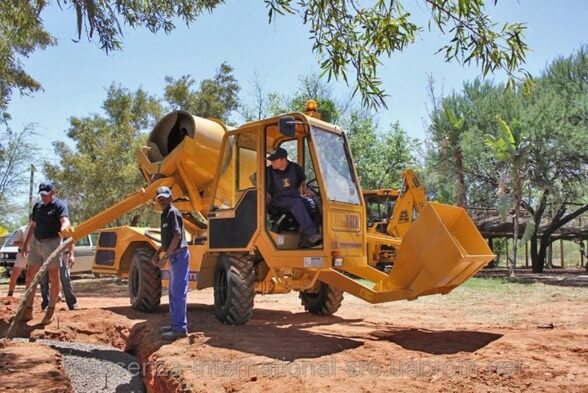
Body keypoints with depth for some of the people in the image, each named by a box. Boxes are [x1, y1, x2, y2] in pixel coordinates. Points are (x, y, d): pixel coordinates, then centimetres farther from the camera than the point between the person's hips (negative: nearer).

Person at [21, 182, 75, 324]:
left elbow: (65, 222, -26)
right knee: (30, 275, 9)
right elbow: (33, 226, 21)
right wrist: (25, 244, 18)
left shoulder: (60, 205, -9)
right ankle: (28, 310, 18)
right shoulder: (37, 206, 12)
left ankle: (50, 311, 8)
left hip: (52, 243, -7)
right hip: (36, 243, 7)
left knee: (54, 277, -1)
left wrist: (63, 229, -49)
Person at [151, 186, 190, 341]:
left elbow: (177, 236, -21)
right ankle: (175, 324, 25)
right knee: (173, 292, 16)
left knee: (178, 292, -8)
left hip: (179, 255, -10)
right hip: (174, 256, 10)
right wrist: (158, 253, 14)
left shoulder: (173, 212, -12)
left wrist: (165, 256, -20)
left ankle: (180, 328, -3)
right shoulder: (165, 215, 17)